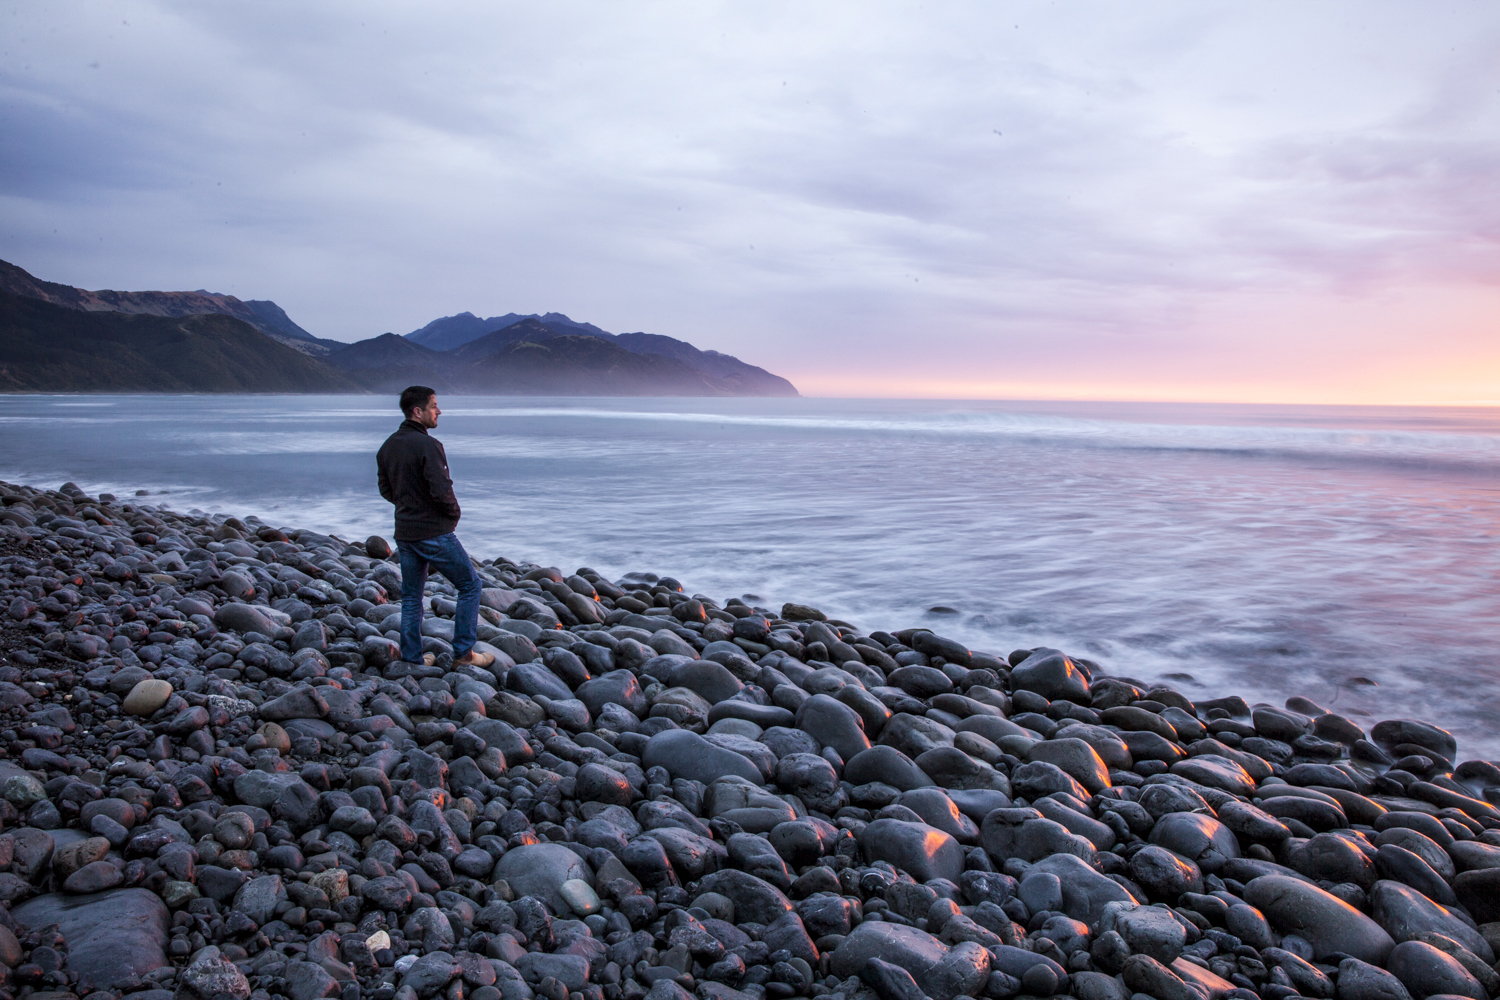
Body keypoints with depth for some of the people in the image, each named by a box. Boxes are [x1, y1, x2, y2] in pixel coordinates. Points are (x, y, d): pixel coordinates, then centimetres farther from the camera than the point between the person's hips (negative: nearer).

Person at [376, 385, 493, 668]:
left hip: (404, 534, 8)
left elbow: (386, 489, 15)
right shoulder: (428, 446, -19)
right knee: (470, 585, 6)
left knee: (411, 597, 16)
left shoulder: (387, 446, 7)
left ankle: (412, 658, 21)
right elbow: (441, 491, -23)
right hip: (434, 533, -8)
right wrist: (454, 514, -5)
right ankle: (464, 652, 8)